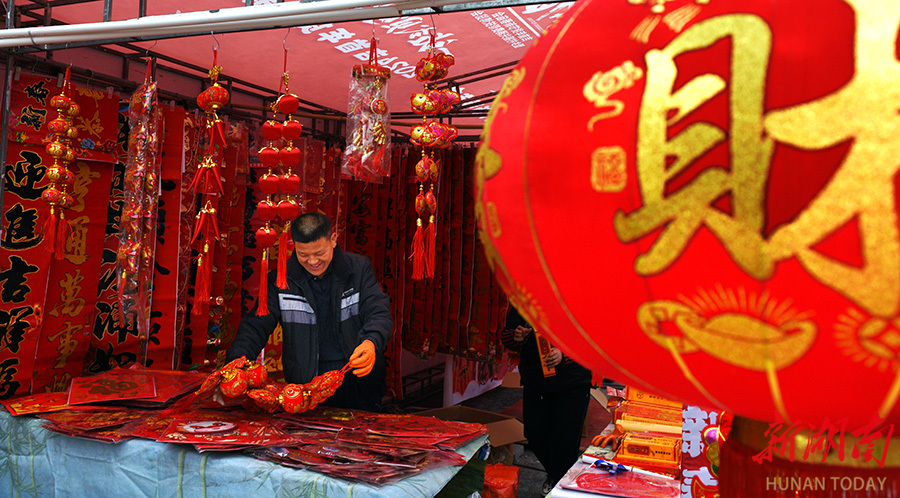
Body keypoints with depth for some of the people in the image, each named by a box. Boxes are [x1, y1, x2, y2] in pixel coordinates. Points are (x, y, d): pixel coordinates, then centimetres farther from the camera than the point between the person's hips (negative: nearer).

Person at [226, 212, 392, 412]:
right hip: (305, 384, 0)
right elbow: (257, 324, 1)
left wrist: (371, 343, -29)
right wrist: (237, 359, -18)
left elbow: (379, 313, -6)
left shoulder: (359, 268, 2)